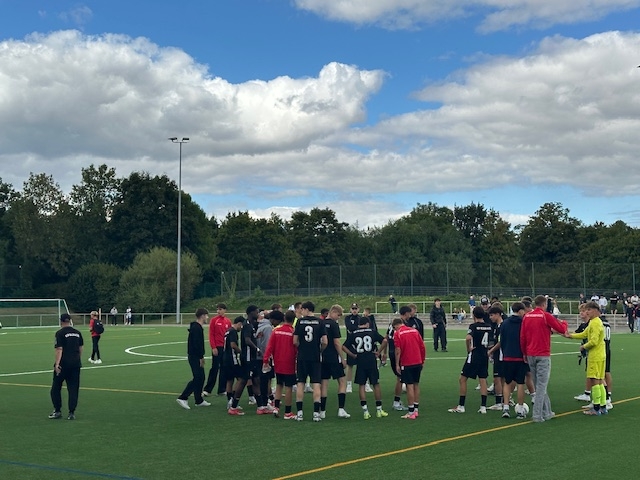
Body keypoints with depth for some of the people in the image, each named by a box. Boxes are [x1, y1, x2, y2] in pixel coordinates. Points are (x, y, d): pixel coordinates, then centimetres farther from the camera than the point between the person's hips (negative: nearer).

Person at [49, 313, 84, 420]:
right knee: (73, 389, 6)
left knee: (56, 388, 11)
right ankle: (72, 413, 4)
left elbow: (59, 349, -15)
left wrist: (57, 364, -16)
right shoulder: (77, 333, 8)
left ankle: (57, 411, 12)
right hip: (76, 363, 5)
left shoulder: (60, 333, -8)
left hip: (63, 363, -5)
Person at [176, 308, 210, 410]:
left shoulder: (197, 327, 15)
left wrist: (201, 357, 18)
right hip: (195, 357, -10)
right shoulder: (196, 328, -17)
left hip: (196, 357, 10)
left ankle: (199, 400, 17)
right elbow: (196, 344, -23)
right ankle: (182, 398, -12)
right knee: (197, 378, -11)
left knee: (201, 378, 12)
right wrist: (201, 357, -20)